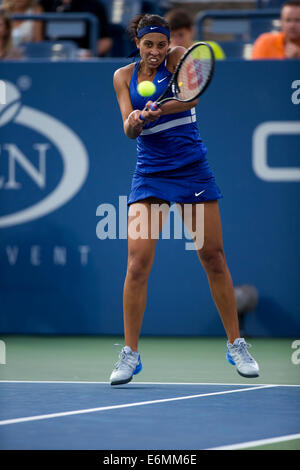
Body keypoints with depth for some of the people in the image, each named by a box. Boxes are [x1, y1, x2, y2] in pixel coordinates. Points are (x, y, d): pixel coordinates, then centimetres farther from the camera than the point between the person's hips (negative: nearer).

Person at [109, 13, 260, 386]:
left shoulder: (178, 58, -3)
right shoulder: (123, 77, 5)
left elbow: (189, 97, -23)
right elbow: (129, 129, -4)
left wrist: (154, 111, -39)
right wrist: (133, 122, -27)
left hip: (192, 170, -1)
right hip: (149, 174, 1)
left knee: (213, 258, 1)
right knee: (137, 263, -9)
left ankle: (236, 345, 14)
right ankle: (130, 353, -2)